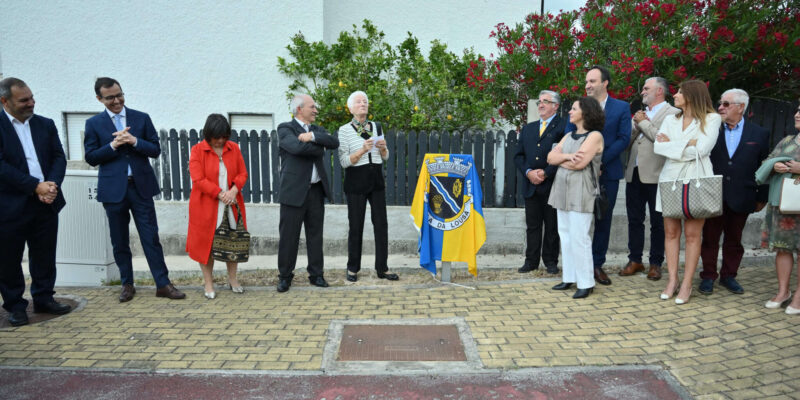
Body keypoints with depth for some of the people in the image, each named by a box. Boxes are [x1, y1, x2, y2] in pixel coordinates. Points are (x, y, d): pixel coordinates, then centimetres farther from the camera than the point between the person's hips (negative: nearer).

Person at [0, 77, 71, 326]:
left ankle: (44, 299, 24)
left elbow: (59, 158, 6)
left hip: (45, 203, 4)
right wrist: (36, 186, -18)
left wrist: (52, 184, -11)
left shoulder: (46, 125, 10)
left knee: (45, 256, 11)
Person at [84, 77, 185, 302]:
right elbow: (91, 158, 0)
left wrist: (134, 141, -14)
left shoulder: (141, 118, 7)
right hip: (114, 189, 0)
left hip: (141, 187, 0)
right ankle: (127, 284, 22)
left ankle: (163, 284, 5)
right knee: (119, 241, 9)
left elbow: (155, 150, 3)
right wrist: (113, 145, -14)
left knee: (151, 237, 0)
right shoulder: (94, 124, 5)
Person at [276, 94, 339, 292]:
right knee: (289, 236, 2)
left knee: (315, 234, 10)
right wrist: (319, 148, -7)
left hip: (316, 190, 5)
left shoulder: (317, 129, 16)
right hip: (294, 191, -5)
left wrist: (312, 136, -16)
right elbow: (297, 147, -21)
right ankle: (285, 276, 14)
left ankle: (316, 274, 20)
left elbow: (334, 143, -3)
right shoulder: (285, 128, -1)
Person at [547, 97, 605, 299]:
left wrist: (559, 159, -1)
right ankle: (569, 278, 18)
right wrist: (566, 156, -11)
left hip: (581, 192, -8)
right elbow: (551, 157, 8)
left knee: (579, 237, -8)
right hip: (562, 189, 8)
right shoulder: (569, 136, 19)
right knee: (565, 235, 10)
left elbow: (578, 163, -17)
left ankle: (586, 283, 0)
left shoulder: (594, 136, -5)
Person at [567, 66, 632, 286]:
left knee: (603, 220, 7)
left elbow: (623, 139, -6)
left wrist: (600, 161, -16)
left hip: (607, 172, 0)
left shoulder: (622, 107, 3)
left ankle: (597, 264, 17)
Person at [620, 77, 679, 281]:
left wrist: (643, 123, -9)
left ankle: (656, 263, 15)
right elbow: (629, 139, 15)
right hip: (634, 174, 7)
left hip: (655, 176, -6)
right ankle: (635, 260, 21)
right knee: (634, 220, 11)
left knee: (657, 222, 5)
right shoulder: (641, 113, 18)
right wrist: (636, 124, -3)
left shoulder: (673, 113, -4)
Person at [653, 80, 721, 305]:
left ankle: (687, 284, 4)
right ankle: (672, 280, 12)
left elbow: (701, 150, -12)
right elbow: (657, 147, 0)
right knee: (671, 231, 4)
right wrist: (687, 145, -9)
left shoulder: (711, 119, 1)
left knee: (692, 234, -3)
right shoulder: (671, 120, 14)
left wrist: (671, 144, -5)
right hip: (670, 178, 4)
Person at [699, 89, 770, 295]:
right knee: (710, 238, 7)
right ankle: (708, 276, 19)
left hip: (740, 199, 1)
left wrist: (762, 198, 4)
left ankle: (728, 276, 26)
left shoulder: (759, 134, 3)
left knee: (734, 240, 12)